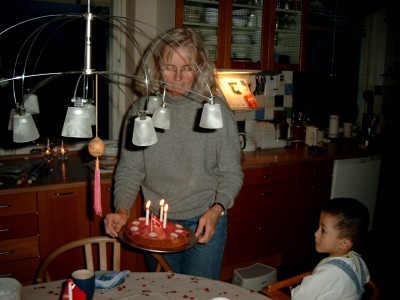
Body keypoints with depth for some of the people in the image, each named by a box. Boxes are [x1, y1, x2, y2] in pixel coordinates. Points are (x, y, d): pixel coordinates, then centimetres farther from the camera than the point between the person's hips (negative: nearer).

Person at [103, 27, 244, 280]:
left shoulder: (216, 110, -10)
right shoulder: (142, 110, -4)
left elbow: (232, 174, -6)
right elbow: (129, 170, -1)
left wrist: (216, 209, -21)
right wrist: (122, 210, -15)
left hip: (204, 223, -2)